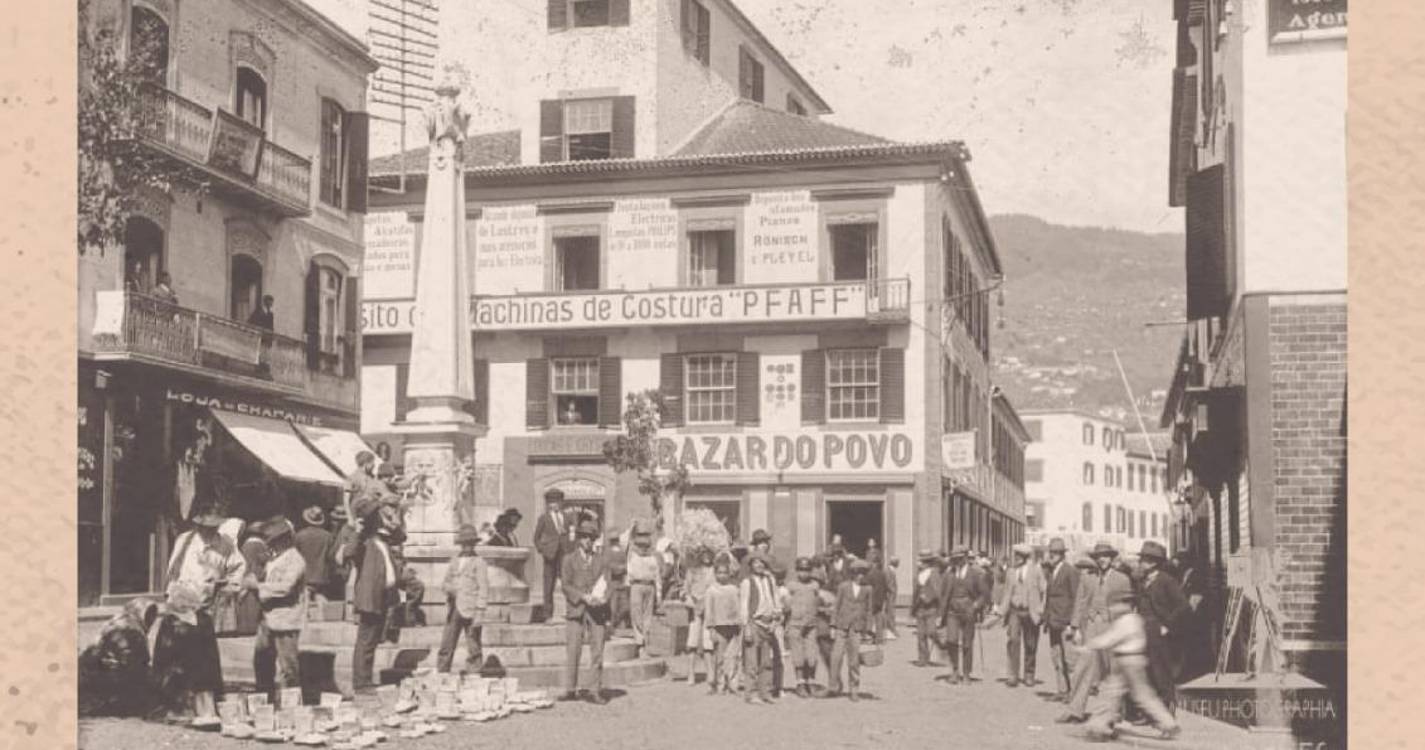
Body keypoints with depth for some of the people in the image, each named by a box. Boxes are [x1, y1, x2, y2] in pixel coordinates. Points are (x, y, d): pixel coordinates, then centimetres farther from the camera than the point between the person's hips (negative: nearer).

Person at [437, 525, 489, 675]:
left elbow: (483, 589, -4)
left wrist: (480, 613, -12)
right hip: (453, 610, 5)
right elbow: (445, 583, 19)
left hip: (470, 611, -5)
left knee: (473, 650, -3)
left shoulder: (479, 563, 1)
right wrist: (447, 587, -6)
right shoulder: (453, 562, 17)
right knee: (446, 647, 2)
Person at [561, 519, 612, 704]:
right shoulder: (569, 559, 9)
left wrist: (602, 597, -10)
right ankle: (570, 690, 4)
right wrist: (583, 597, -14)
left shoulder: (602, 561, 16)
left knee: (597, 652, -2)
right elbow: (565, 585, 0)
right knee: (572, 652, -2)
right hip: (576, 611, -2)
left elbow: (606, 585, 12)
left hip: (597, 611, 2)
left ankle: (597, 691, 1)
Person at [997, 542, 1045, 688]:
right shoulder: (1010, 572, 9)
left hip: (1030, 612, -2)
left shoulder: (1036, 571, 1)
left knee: (1030, 645, 5)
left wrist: (1040, 611, -7)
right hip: (1014, 611, 2)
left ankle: (1029, 675, 19)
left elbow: (1042, 592, 0)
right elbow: (1007, 593, 11)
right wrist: (1001, 610, 1)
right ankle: (1013, 676, -11)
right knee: (1013, 640, -12)